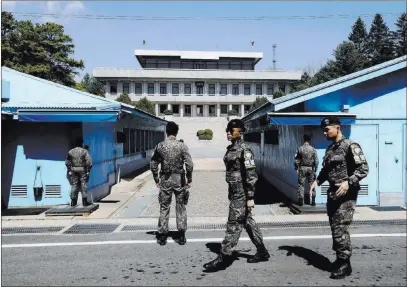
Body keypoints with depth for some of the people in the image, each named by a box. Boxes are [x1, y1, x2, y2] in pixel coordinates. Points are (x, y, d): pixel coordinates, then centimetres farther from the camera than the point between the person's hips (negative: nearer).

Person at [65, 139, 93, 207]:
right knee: (83, 185, 4)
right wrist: (88, 170, -5)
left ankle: (73, 202, 10)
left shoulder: (70, 152, 4)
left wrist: (69, 170, 12)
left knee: (74, 185, 8)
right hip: (82, 170, -2)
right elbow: (89, 161, -11)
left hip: (73, 170, 3)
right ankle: (84, 201, 3)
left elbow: (67, 162, 8)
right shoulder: (84, 151, -6)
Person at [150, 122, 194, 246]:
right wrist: (189, 180, -1)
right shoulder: (182, 146, -7)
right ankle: (182, 236, 13)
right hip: (179, 179, -1)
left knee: (164, 207, 10)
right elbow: (189, 164, -12)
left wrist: (156, 180, 11)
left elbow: (153, 165, 2)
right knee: (180, 207, 10)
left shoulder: (160, 146, -2)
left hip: (165, 180, 1)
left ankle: (162, 236, 15)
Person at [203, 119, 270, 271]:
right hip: (234, 191, 9)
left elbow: (251, 175, -17)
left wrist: (250, 198, -19)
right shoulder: (230, 148, 11)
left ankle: (224, 257, 5)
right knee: (248, 221, 16)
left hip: (242, 192, -9)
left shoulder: (244, 150, -14)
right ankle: (262, 252, 28)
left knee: (234, 224, -3)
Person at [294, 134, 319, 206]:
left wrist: (296, 168, 7)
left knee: (301, 185, 6)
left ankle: (301, 201, 6)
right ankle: (313, 201, 11)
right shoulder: (313, 149, -3)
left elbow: (296, 160, -3)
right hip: (311, 168, 1)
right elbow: (316, 160, -4)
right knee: (312, 184, 10)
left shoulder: (299, 149, -4)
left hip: (302, 168, -1)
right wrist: (315, 169, 4)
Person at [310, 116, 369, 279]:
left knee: (340, 228, -8)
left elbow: (363, 169, -15)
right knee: (335, 228, 12)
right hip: (332, 193, 8)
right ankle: (340, 260, 24)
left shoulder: (350, 146, -9)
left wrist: (348, 182, -26)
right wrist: (317, 181, 6)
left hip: (346, 194, -8)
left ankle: (345, 263, 4)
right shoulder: (329, 148, 15)